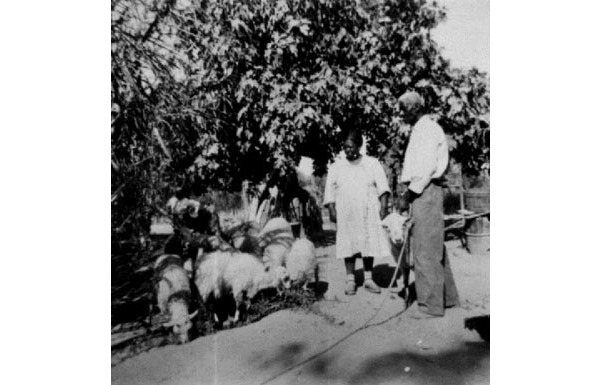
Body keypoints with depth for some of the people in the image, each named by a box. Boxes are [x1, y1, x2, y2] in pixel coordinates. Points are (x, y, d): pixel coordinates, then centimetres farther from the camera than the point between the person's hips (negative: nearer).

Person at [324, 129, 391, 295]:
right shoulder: (336, 167, 8)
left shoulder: (373, 164, 7)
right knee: (349, 245, 1)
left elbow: (382, 187, 2)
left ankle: (368, 279, 15)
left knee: (369, 244, 3)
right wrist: (332, 210, -4)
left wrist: (383, 207, -8)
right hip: (346, 215, 0)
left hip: (369, 213, 0)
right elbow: (330, 190, 7)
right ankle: (350, 280, 11)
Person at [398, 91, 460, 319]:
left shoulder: (429, 129, -9)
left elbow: (429, 166, -18)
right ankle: (447, 296, 25)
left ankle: (431, 304, -1)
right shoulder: (418, 131, 21)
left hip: (426, 191, -10)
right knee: (435, 248, 15)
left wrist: (412, 190, -16)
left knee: (426, 249, -7)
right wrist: (408, 189, 11)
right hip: (421, 192, 10)